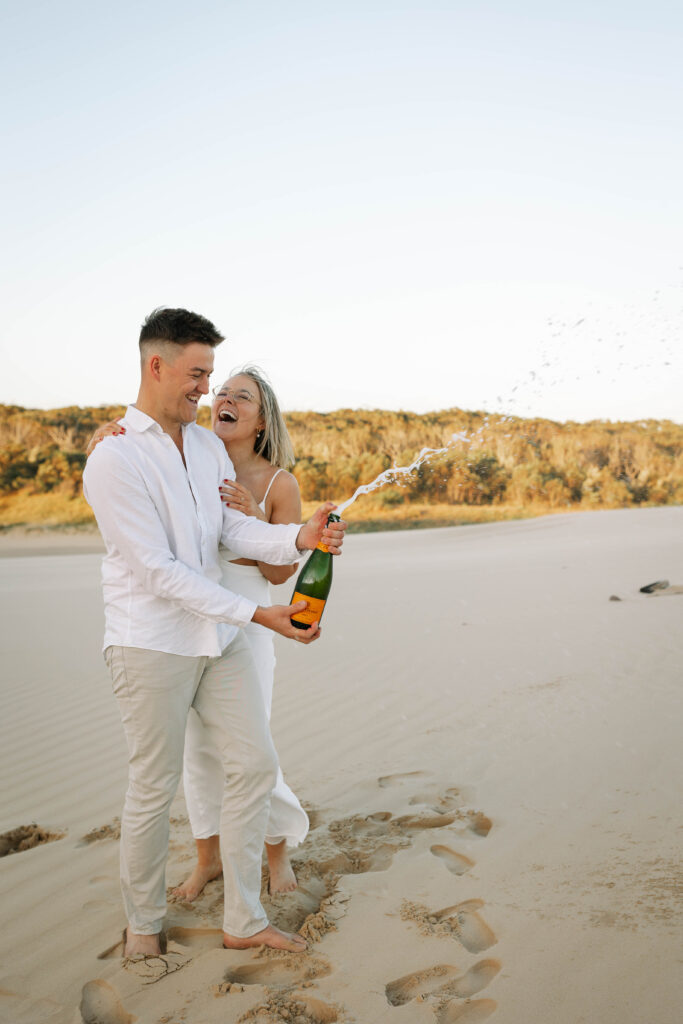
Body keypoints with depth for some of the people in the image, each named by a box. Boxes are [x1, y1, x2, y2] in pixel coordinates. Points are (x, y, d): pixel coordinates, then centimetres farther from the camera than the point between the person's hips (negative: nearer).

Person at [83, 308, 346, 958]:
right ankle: (143, 924, 29)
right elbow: (157, 570, -19)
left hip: (217, 637, 7)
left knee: (254, 766, 7)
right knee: (154, 788, 5)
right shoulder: (113, 460, -15)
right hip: (151, 643, -7)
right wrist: (256, 614, -22)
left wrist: (301, 537, -16)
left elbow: (234, 529, 5)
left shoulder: (208, 445, 8)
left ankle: (243, 922, 22)